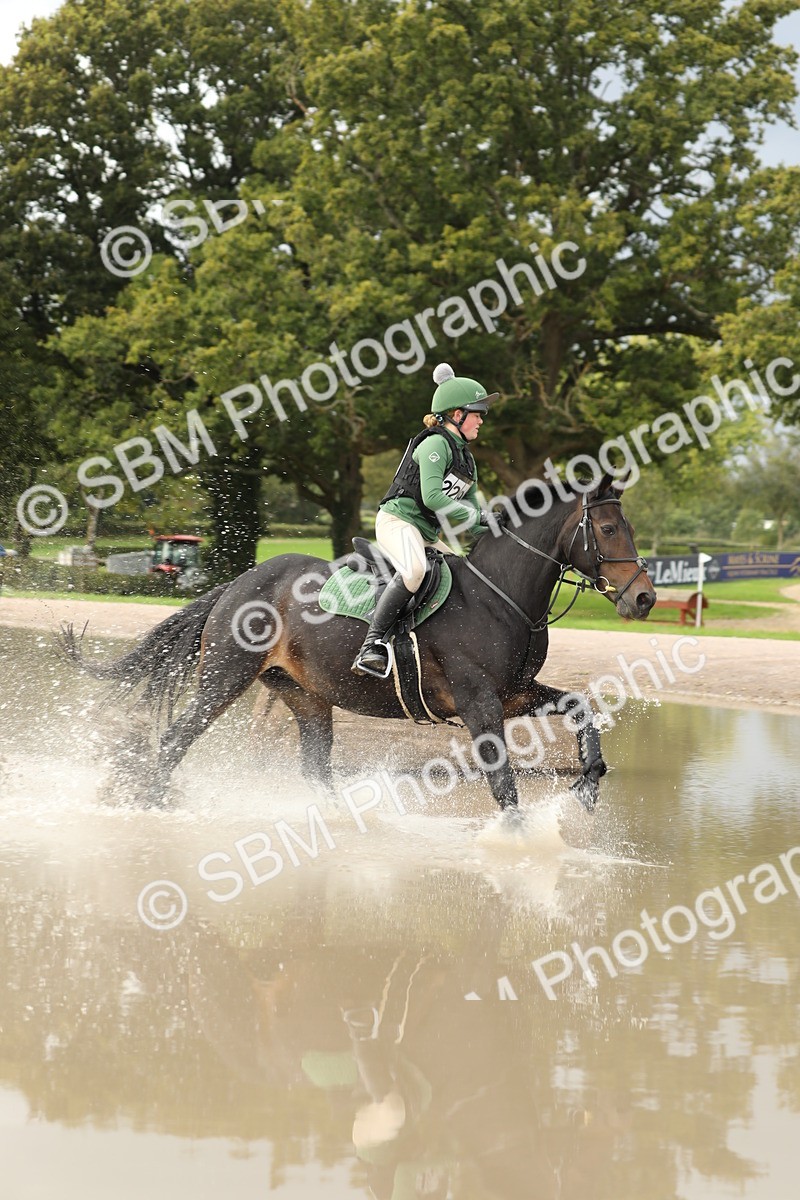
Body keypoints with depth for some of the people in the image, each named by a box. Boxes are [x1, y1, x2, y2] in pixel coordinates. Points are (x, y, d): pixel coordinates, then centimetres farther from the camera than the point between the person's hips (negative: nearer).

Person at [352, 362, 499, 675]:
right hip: (398, 520, -10)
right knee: (414, 570, -37)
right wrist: (478, 517, -20)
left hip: (427, 534, 10)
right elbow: (431, 497, -23)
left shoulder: (466, 458, 18)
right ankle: (372, 644, -38)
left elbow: (470, 509, 20)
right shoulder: (436, 444, -11)